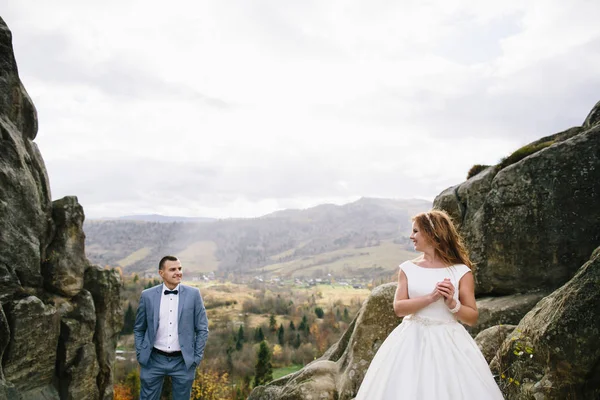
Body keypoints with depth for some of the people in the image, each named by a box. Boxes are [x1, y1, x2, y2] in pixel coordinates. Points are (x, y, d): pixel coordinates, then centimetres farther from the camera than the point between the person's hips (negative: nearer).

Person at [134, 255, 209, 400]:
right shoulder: (147, 295, -2)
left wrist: (197, 357, -2)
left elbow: (202, 329, 0)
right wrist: (140, 355, 3)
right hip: (154, 360, 1)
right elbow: (139, 329, 8)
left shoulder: (193, 294, -5)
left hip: (183, 361, 0)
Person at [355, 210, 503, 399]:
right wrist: (431, 297, -16)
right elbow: (398, 308, -5)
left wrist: (452, 304, -17)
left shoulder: (461, 272, -2)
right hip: (413, 342, 2)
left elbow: (472, 317, 1)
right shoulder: (408, 268, 3)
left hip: (448, 343, -1)